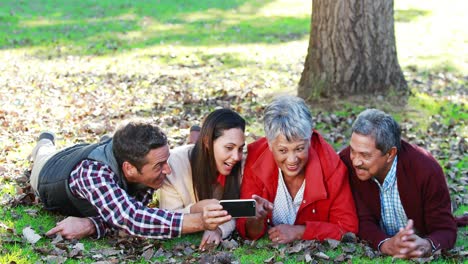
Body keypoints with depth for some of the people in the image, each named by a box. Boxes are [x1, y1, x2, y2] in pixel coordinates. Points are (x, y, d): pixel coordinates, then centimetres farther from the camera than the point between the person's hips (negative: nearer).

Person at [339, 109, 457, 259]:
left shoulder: (426, 169, -20)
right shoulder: (347, 161, -14)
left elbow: (446, 230, -15)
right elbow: (363, 221, -12)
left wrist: (426, 246, -38)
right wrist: (386, 245, -33)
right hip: (375, 250, 1)